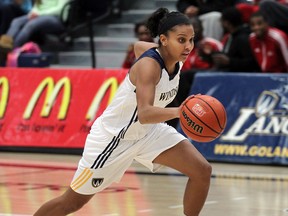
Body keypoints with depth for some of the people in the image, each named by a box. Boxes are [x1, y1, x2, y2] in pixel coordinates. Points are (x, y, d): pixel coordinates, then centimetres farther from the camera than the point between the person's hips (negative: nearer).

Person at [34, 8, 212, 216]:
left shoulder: (176, 59, -8)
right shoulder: (149, 65, -31)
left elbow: (139, 46, 13)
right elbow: (144, 114, -46)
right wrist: (178, 111, -61)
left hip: (148, 132, 7)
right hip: (113, 136, -7)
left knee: (202, 171, -10)